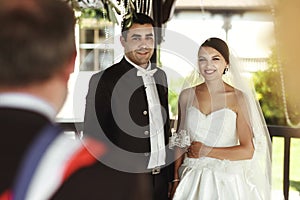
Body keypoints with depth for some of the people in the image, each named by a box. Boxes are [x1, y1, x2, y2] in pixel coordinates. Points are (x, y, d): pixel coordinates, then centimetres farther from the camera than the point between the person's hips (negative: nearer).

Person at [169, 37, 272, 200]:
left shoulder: (238, 98, -7)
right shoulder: (186, 96, 2)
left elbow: (248, 151, -9)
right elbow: (180, 143, 7)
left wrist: (207, 151, -10)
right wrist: (176, 180, 3)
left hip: (226, 182, -2)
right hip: (192, 180, 2)